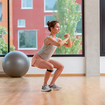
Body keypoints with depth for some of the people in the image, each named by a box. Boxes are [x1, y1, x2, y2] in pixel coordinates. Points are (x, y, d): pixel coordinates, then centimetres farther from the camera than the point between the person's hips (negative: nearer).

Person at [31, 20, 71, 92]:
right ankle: (44, 86, -15)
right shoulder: (49, 38, -26)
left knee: (61, 67, 2)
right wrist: (66, 38, -28)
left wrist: (69, 38, -13)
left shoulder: (57, 39, 1)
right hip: (37, 59, -9)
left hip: (45, 60, 9)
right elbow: (59, 44, -44)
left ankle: (52, 84, 7)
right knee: (50, 67, -34)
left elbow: (68, 45, 5)